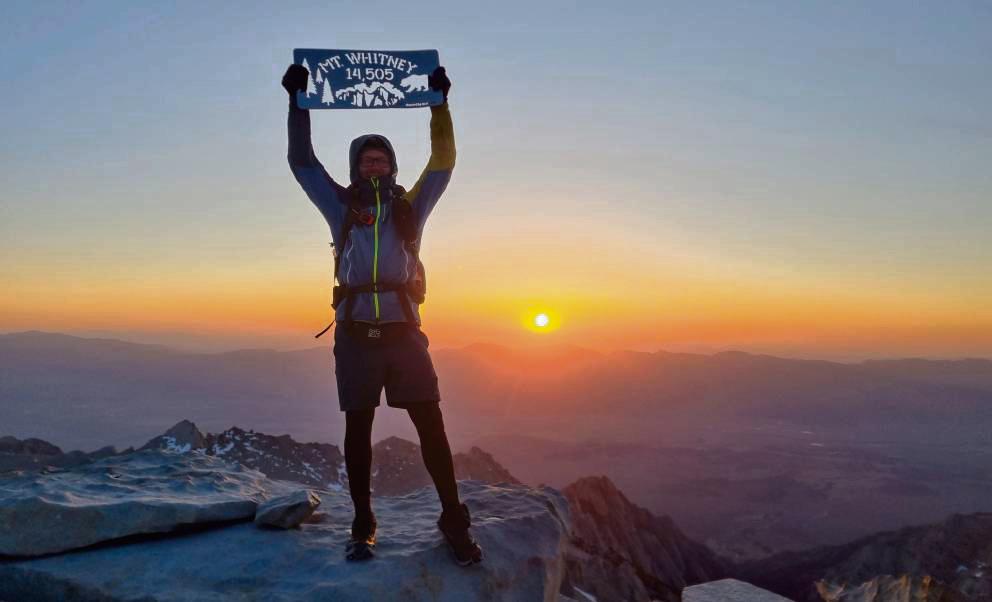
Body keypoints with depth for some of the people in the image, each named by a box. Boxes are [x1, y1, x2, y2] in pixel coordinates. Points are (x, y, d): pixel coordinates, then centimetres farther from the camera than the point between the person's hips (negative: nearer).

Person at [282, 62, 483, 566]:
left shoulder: (410, 207, 12)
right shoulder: (341, 207, 12)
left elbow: (443, 161, 8)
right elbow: (301, 160, 9)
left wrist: (439, 103, 4)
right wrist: (299, 100, 4)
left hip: (403, 332, 0)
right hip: (355, 334, 1)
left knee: (430, 425, -3)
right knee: (358, 430, 5)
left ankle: (454, 521, 8)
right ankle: (362, 527, 17)